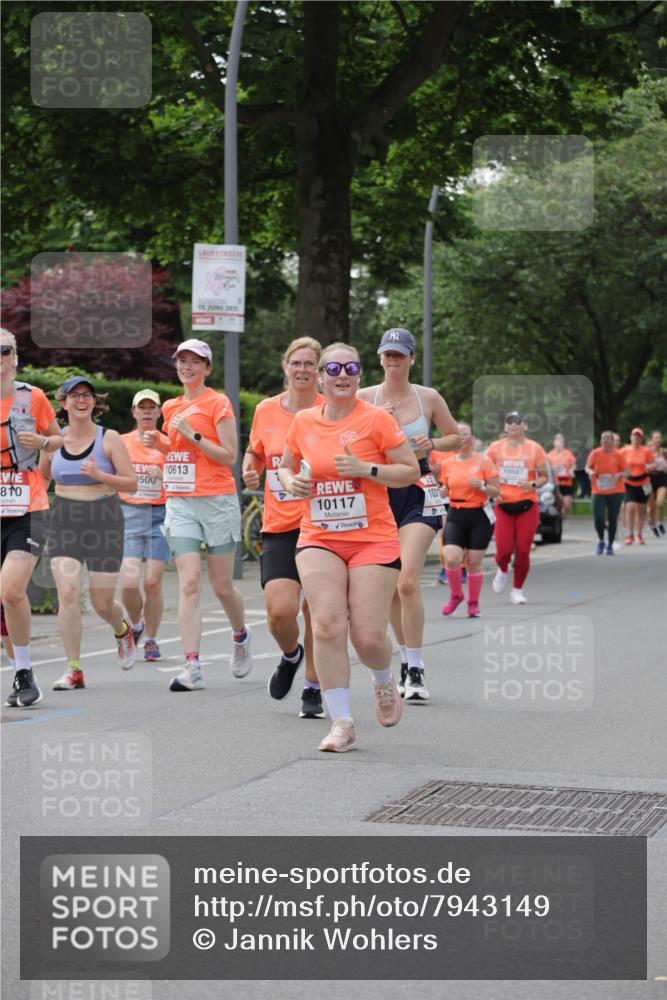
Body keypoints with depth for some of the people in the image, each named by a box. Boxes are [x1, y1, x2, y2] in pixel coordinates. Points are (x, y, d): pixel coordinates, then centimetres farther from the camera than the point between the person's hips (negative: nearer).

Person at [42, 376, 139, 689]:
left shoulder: (109, 439, -3)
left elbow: (132, 483, -4)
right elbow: (41, 480, 20)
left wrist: (100, 475, -19)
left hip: (103, 519, -2)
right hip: (64, 521, 2)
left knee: (102, 602, 2)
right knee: (67, 594, -13)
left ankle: (122, 630, 38)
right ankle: (74, 670, -5)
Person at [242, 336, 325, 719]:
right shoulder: (266, 410, 6)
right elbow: (254, 451, 24)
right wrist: (250, 470, 3)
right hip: (279, 527, 2)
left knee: (317, 615, 2)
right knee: (280, 610, -13)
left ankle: (313, 689, 22)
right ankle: (290, 656, 21)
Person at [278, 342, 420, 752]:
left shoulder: (376, 419, -5)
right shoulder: (303, 422, 7)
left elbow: (412, 471, -3)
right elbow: (286, 466, 24)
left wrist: (366, 469, -17)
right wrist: (291, 481, 1)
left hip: (373, 539, -3)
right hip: (319, 539, 3)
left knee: (369, 636, -7)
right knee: (327, 624, -14)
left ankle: (385, 682, 30)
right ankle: (342, 724, -6)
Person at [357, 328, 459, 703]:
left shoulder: (429, 397, 2)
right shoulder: (364, 398, 2)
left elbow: (457, 438, 12)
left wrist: (431, 443, -7)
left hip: (418, 494, -2)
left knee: (408, 582, -16)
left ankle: (415, 671, -11)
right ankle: (407, 660, 24)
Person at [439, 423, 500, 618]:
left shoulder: (483, 461, -2)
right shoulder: (447, 464, 7)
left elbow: (496, 492, -2)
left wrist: (481, 485, -20)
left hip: (479, 516, -2)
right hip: (455, 516, 2)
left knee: (474, 562, -1)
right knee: (451, 559, -14)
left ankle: (473, 603, 19)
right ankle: (456, 595, 12)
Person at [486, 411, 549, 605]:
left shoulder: (534, 448, 1)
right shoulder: (495, 448, 4)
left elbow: (544, 476, 8)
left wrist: (533, 484, -13)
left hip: (527, 505, 0)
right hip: (503, 504, 0)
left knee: (523, 551, -2)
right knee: (504, 550, -8)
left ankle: (517, 590, 17)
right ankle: (502, 571, 28)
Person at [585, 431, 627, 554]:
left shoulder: (618, 455, -1)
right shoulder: (595, 453, -1)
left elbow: (625, 471, 5)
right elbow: (588, 467, 8)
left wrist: (619, 475, -16)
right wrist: (591, 472, -15)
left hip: (615, 492, 0)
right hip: (598, 491, 0)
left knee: (613, 519, 3)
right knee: (598, 517, -11)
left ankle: (610, 545, 19)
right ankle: (601, 541, 15)